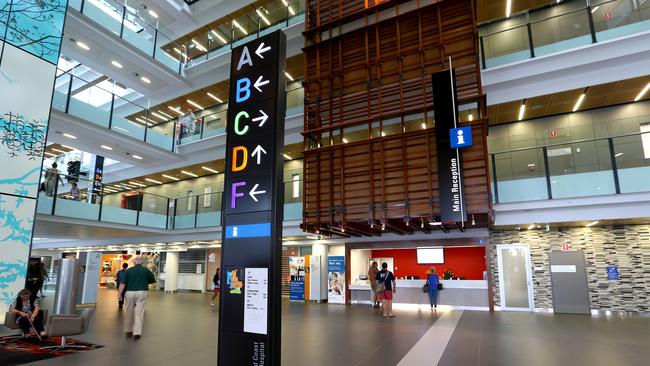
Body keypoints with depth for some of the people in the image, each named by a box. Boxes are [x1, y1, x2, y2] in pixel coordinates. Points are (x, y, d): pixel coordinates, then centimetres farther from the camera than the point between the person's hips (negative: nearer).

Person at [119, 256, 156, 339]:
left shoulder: (128, 270, 1)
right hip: (141, 293, -1)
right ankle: (137, 332, -5)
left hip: (129, 293, 2)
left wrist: (120, 294, 1)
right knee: (139, 313, 0)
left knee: (129, 313, 15)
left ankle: (128, 331, 27)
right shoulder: (146, 270, 0)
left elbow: (123, 283, -3)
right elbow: (153, 280, 11)